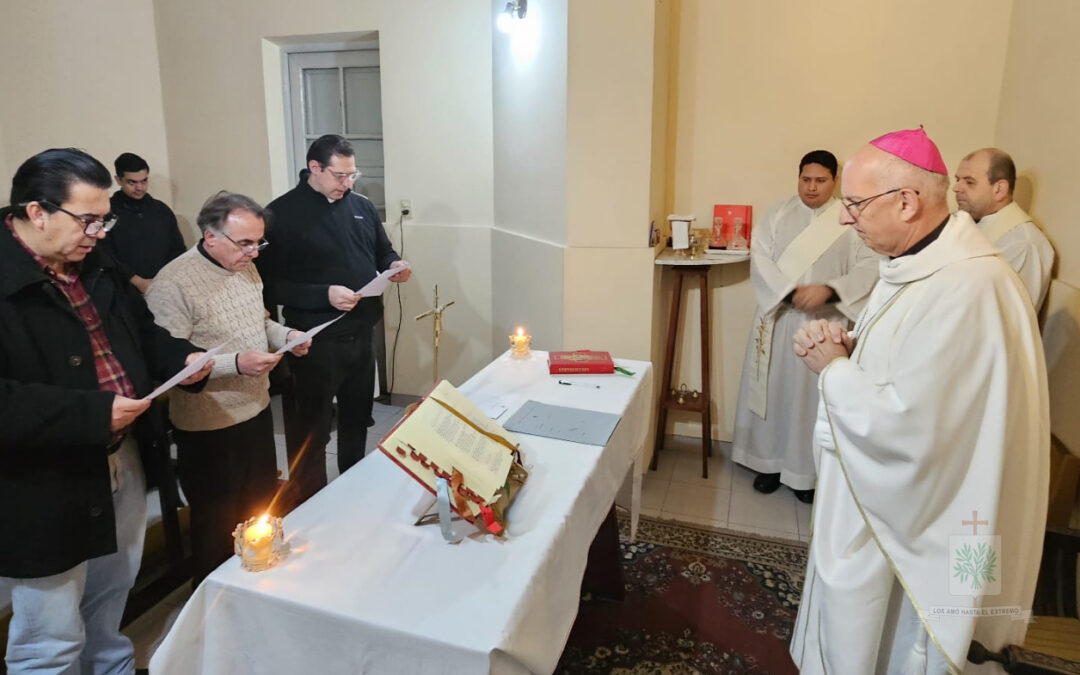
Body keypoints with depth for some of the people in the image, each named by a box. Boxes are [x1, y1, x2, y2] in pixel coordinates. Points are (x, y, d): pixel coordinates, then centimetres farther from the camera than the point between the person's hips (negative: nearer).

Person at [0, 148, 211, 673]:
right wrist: (92, 413, -31)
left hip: (121, 467, 8)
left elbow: (141, 335, 18)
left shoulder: (95, 267, 6)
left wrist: (183, 359, -1)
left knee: (108, 613, 29)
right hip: (43, 493, -8)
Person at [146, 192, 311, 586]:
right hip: (209, 426, -7)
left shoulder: (246, 268, 5)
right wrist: (235, 363, -32)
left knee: (262, 509, 22)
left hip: (257, 410, 8)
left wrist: (286, 335, -2)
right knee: (217, 524, 12)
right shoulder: (173, 284, -21)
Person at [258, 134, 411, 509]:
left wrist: (395, 265, -6)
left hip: (361, 336, 6)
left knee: (357, 422, 22)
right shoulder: (282, 213, -11)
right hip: (315, 342, -6)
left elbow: (382, 253, 17)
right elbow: (271, 284, -15)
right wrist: (324, 295, -25)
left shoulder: (363, 206, 7)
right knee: (310, 433, 6)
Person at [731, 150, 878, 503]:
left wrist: (829, 289, -24)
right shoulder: (778, 213, 3)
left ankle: (808, 469, 19)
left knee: (814, 394, 5)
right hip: (778, 318, 2)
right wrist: (791, 292, -19)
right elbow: (760, 257, -7)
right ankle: (769, 461, 22)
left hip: (825, 323, -1)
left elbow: (869, 268, -8)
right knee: (774, 390, 8)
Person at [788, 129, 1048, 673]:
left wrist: (831, 369, -18)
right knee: (847, 631, 27)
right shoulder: (917, 262, 2)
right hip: (873, 500, 9)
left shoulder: (965, 288, -30)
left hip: (907, 525, -9)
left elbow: (908, 424, -32)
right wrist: (844, 345, -6)